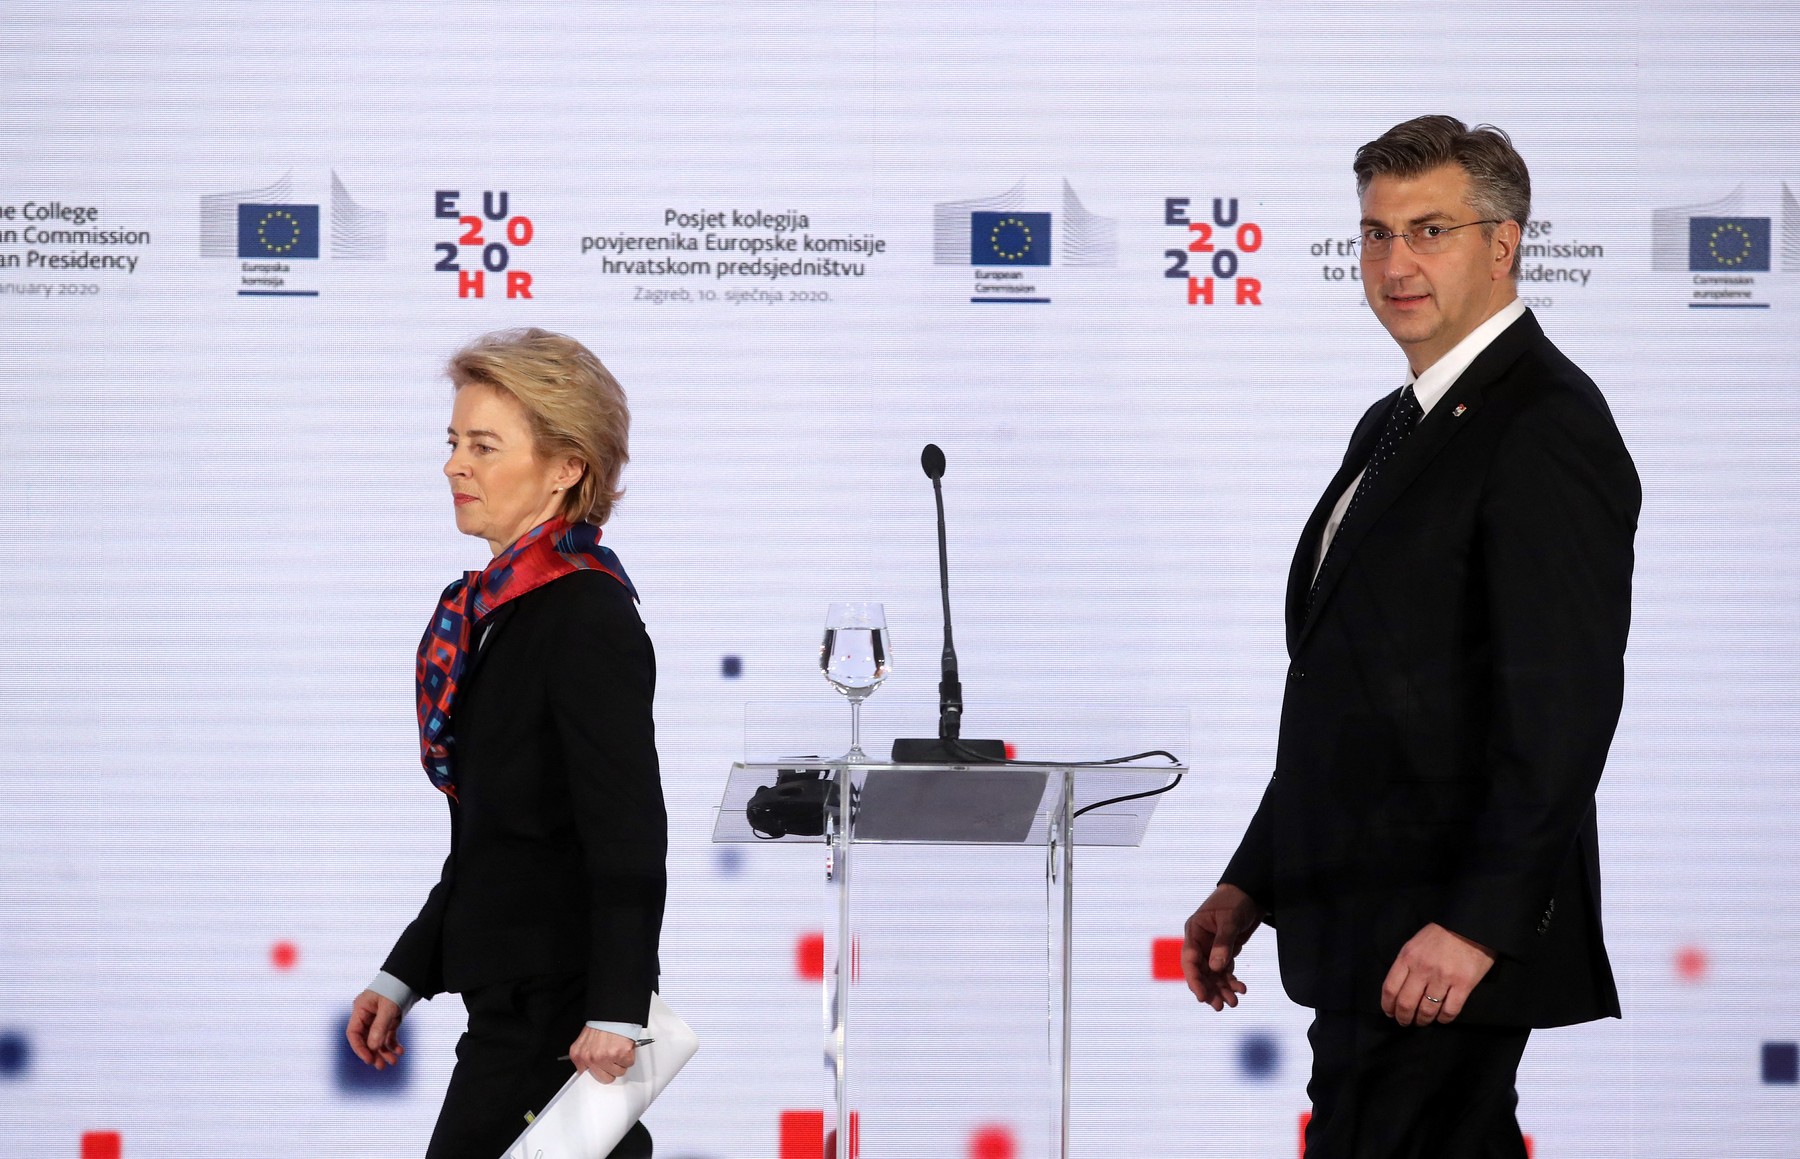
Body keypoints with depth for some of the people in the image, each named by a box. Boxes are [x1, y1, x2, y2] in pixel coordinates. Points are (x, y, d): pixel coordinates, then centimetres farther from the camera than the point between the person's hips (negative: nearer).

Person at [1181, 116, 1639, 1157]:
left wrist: (1475, 923, -23)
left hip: (1443, 947, -10)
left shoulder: (1548, 429, -13)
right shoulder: (1396, 427, 19)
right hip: (1363, 931, 10)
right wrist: (1252, 883, 17)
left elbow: (1564, 707, -20)